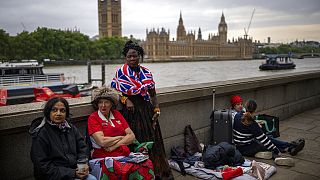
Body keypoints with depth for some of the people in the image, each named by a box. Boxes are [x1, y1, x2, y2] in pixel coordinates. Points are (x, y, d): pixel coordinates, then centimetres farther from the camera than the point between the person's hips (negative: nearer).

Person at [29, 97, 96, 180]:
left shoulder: (71, 129, 8)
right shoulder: (40, 134, -11)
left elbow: (82, 149, 10)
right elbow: (43, 166, -13)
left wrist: (84, 164, -11)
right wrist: (72, 173, -18)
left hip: (74, 171, 6)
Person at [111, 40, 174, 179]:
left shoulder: (146, 72, 9)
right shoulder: (120, 72, 0)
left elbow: (153, 94, 13)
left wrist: (156, 110, 2)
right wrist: (125, 100, -14)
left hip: (146, 110, 4)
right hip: (130, 111, -3)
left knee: (152, 140, 5)